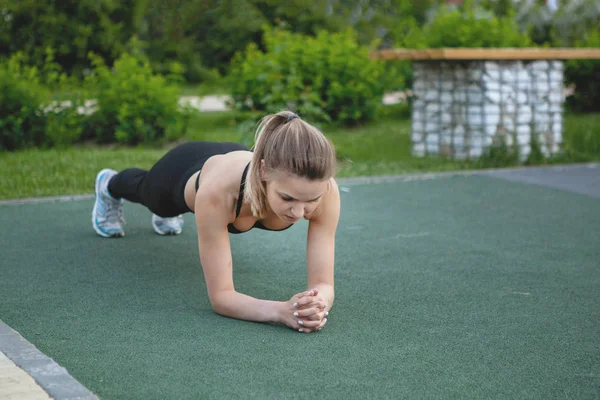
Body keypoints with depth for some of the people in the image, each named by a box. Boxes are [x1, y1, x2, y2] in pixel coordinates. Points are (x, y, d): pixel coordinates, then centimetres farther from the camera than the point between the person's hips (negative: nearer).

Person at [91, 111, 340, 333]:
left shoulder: (323, 190, -44)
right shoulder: (219, 190, -51)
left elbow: (323, 284, -38)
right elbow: (220, 296, -45)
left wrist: (317, 305, -61)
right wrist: (280, 311, -62)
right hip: (185, 171, -2)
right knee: (143, 189, 36)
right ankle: (109, 184, 71)